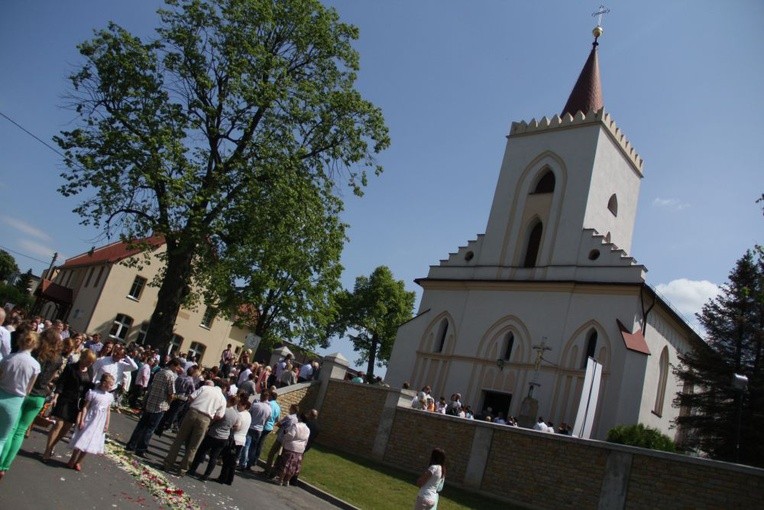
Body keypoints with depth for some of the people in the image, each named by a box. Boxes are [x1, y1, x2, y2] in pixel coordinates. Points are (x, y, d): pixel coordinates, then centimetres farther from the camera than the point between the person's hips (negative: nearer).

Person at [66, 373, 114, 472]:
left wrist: (107, 424, 6)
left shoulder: (109, 396, 4)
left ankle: (78, 462, 20)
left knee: (90, 442, 8)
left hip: (99, 424, 4)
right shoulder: (93, 393, -10)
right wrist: (82, 420, -13)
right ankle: (72, 460, 19)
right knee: (82, 440, 2)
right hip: (89, 421, -4)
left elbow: (108, 411, 8)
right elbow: (85, 407, -9)